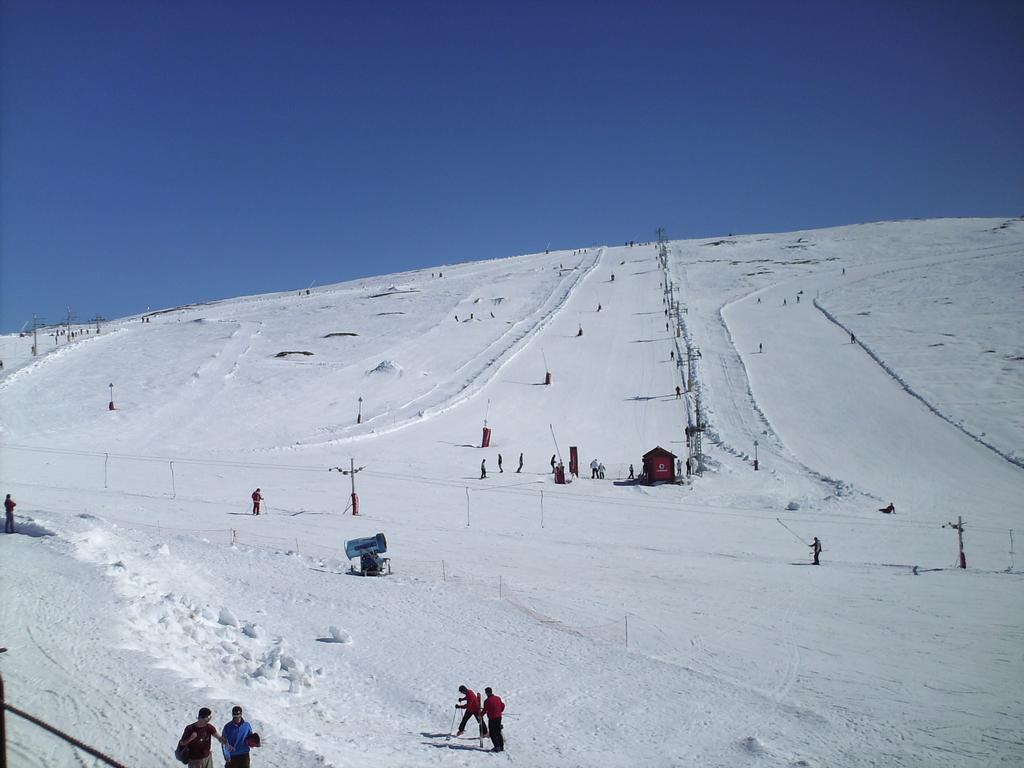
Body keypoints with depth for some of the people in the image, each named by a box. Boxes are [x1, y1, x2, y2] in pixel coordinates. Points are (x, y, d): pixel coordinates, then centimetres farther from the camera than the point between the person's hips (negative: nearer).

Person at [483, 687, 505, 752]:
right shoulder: (498, 698, 4)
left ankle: (497, 747, -1)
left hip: (492, 719, -7)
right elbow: (503, 705, 13)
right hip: (499, 717, 7)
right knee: (498, 732, 17)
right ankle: (501, 746, 19)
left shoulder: (487, 701, -16)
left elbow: (485, 710, -12)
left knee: (492, 734, 4)